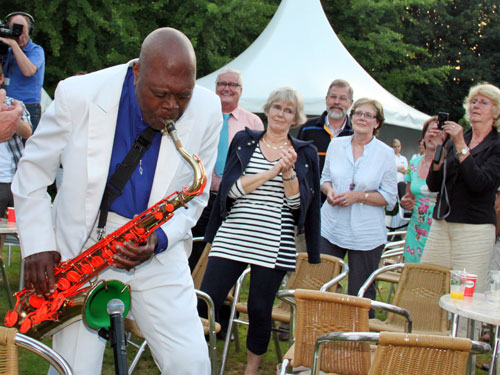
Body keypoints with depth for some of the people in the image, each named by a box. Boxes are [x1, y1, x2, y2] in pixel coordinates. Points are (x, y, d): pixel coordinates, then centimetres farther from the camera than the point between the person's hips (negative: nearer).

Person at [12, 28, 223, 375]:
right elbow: (32, 172, 0)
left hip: (159, 254, 2)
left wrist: (159, 238, -14)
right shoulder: (78, 96, -14)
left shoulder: (207, 112, -9)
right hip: (81, 250, -1)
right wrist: (38, 245, -8)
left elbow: (195, 197, 4)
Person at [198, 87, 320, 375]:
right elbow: (231, 188, -5)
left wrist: (288, 171, -15)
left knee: (260, 311, 5)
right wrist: (273, 170, -12)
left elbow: (298, 202, 0)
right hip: (232, 240, 0)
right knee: (206, 304, -4)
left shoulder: (304, 153, 7)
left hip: (273, 248, 0)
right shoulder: (244, 141, 7)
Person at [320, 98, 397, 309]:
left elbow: (390, 197, -2)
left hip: (366, 235, -3)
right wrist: (329, 190, -5)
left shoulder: (385, 153, -3)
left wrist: (359, 196, -15)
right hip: (331, 228, 3)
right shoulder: (336, 145, 6)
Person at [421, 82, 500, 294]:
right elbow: (433, 185, 10)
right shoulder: (454, 141, 16)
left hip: (475, 228, -5)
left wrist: (461, 146, -17)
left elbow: (480, 183, -16)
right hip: (440, 224, 5)